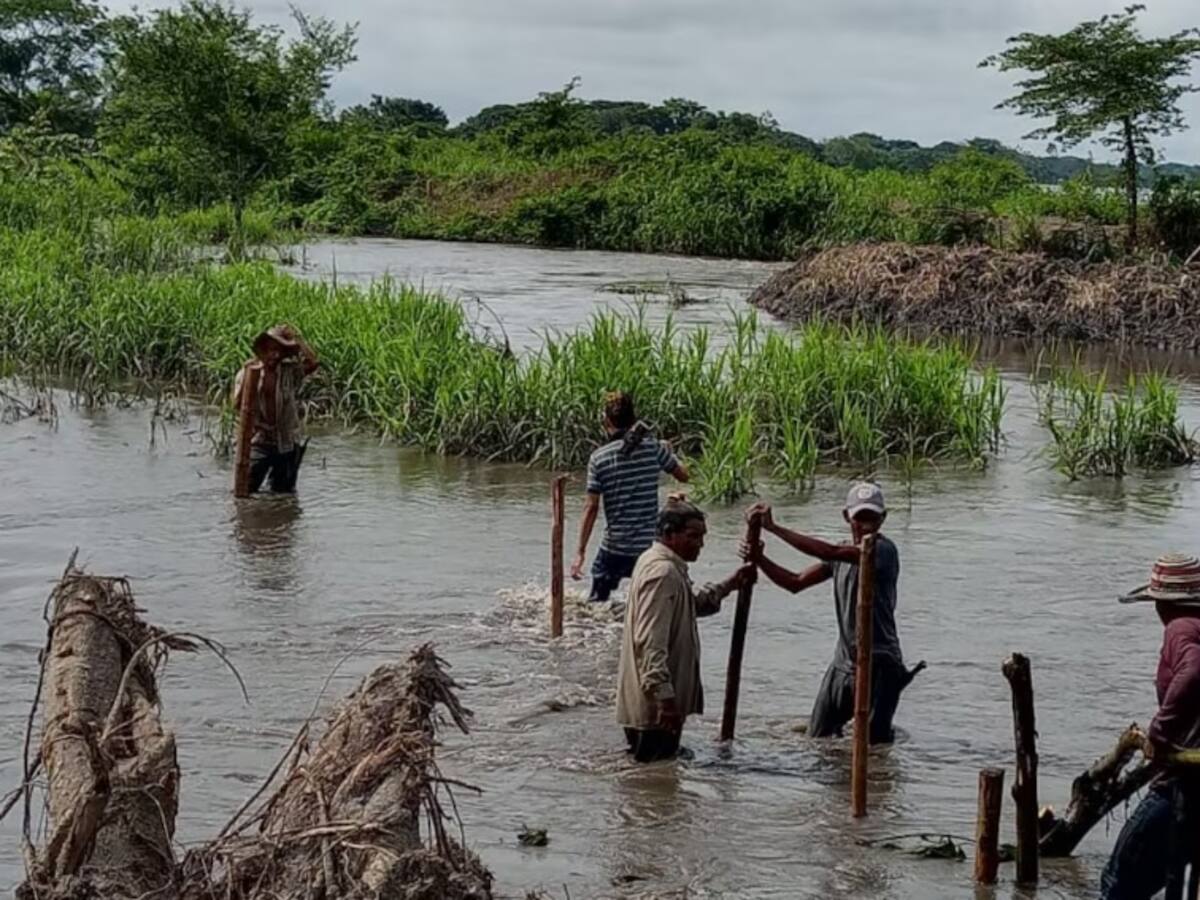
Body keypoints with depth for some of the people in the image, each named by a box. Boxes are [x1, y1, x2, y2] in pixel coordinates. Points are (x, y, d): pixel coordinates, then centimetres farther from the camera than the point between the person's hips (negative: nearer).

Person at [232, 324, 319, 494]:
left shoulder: (291, 371, -3)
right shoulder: (249, 372, -3)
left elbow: (313, 363, -22)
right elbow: (237, 404, -14)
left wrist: (297, 339, -17)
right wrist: (247, 376, -24)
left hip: (286, 444, 0)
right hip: (258, 442, 0)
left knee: (283, 493, 11)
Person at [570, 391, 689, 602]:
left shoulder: (599, 458, -7)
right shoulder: (653, 448, -3)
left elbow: (591, 507, -9)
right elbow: (683, 475, 10)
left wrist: (580, 551, -5)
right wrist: (668, 451, 31)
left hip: (615, 548, -2)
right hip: (650, 545, 2)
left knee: (597, 603, 12)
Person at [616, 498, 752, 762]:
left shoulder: (669, 568, 13)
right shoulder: (663, 573, -20)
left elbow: (693, 603, 33)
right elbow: (650, 642, -28)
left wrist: (730, 585, 21)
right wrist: (665, 697, -30)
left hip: (652, 702, 11)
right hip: (655, 705, -11)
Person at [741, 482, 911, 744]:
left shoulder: (884, 550, -16)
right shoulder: (842, 555, 11)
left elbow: (829, 552, -30)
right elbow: (796, 583, 10)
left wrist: (773, 527, -30)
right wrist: (760, 559, -7)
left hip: (879, 665, -7)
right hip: (843, 663, 7)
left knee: (873, 742, -3)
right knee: (818, 737, 13)